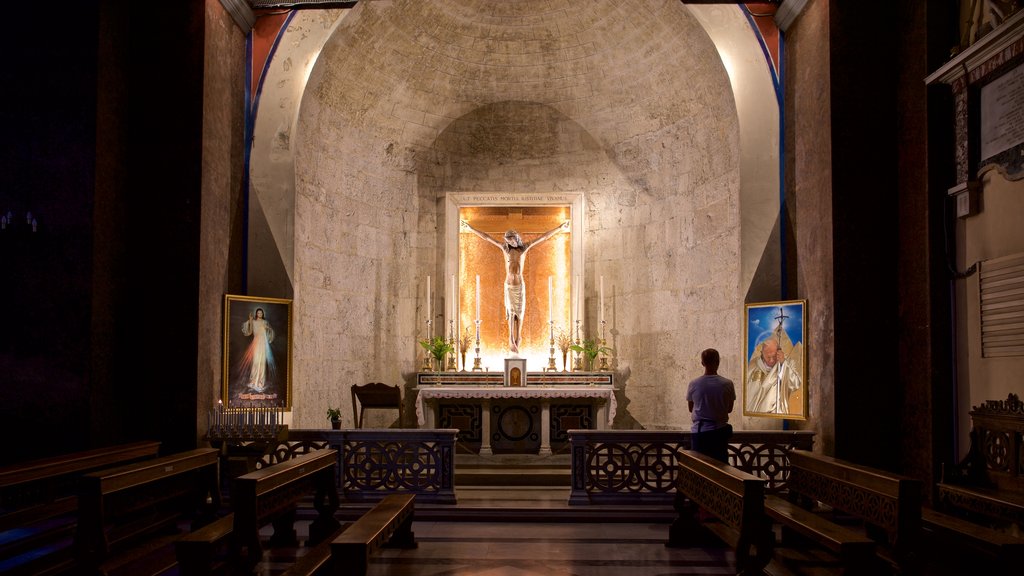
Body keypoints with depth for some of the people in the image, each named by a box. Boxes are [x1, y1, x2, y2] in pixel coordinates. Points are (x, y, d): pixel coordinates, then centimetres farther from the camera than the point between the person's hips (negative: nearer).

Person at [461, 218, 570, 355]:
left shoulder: (524, 247, -1)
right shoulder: (505, 247, 1)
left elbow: (544, 237, -1)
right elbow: (486, 237, 3)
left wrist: (560, 228, -3)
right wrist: (471, 228, 4)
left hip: (520, 285, 0)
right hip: (508, 285, 0)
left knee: (519, 311, 5)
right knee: (511, 310, -6)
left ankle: (517, 338, 18)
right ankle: (512, 341, -7)